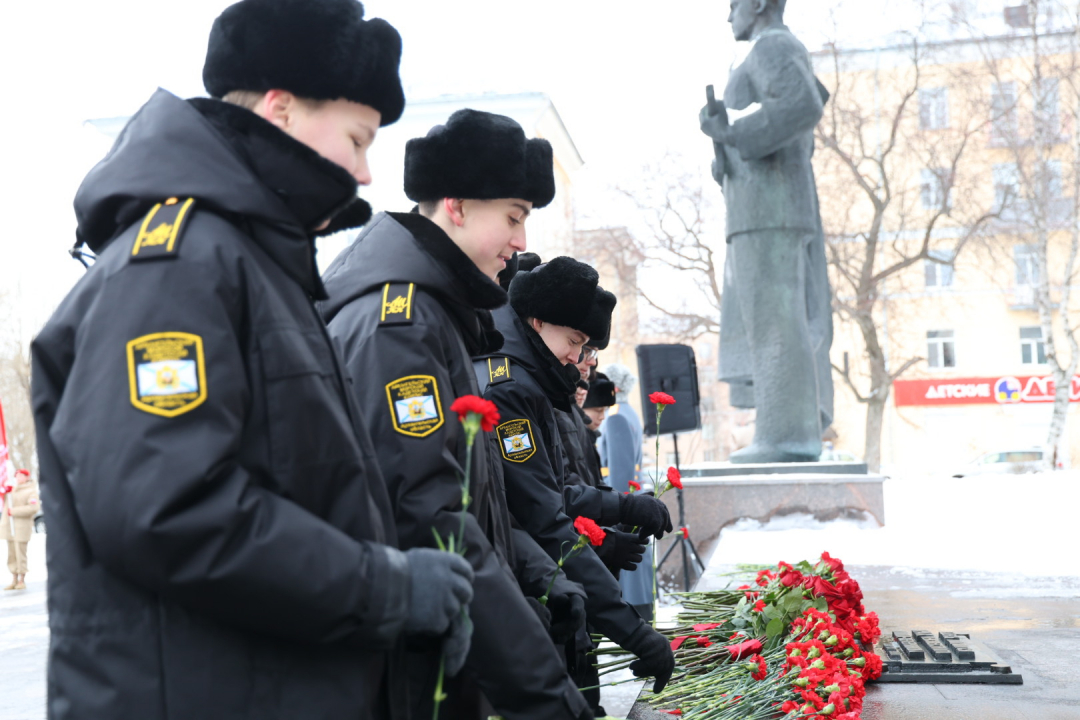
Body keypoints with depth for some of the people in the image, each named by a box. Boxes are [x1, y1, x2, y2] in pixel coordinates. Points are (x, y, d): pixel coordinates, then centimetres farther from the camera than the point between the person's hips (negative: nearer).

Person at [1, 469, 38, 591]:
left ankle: (22, 581, 3)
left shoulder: (31, 491, -5)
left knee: (20, 555, -6)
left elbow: (34, 507, -19)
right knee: (11, 555, 7)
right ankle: (14, 581, 13)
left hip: (22, 527, -6)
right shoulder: (12, 489, 16)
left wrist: (14, 511, -19)